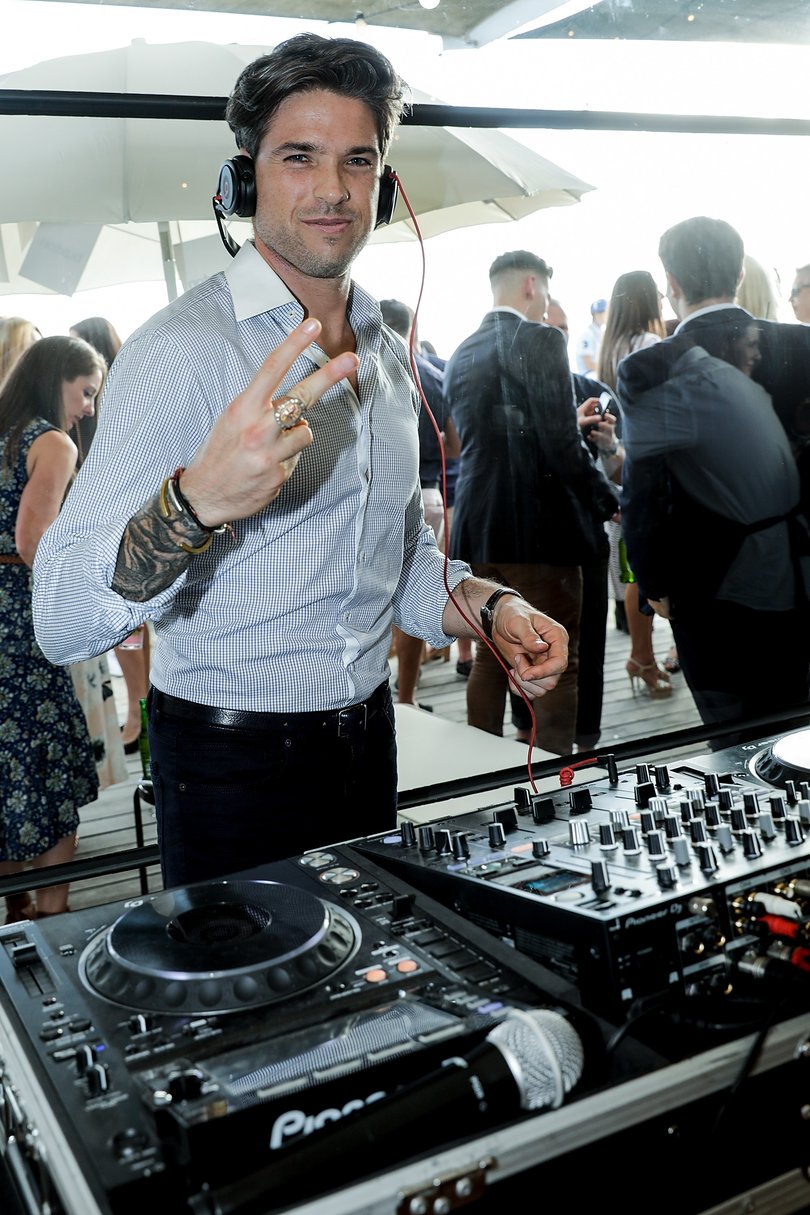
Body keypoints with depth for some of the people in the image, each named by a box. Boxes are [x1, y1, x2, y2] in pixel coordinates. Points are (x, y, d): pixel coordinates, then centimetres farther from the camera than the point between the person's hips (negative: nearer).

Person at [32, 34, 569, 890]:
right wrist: (192, 504, -43)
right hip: (232, 763, -6)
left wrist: (488, 607, -3)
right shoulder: (182, 347, -17)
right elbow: (62, 623, -25)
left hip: (367, 744, 7)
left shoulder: (386, 355, 7)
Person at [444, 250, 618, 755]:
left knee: (490, 657, 16)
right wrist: (610, 501, -3)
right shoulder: (540, 340, -10)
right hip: (539, 525, -7)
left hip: (478, 525, 7)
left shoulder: (461, 354, 12)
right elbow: (561, 444, -17)